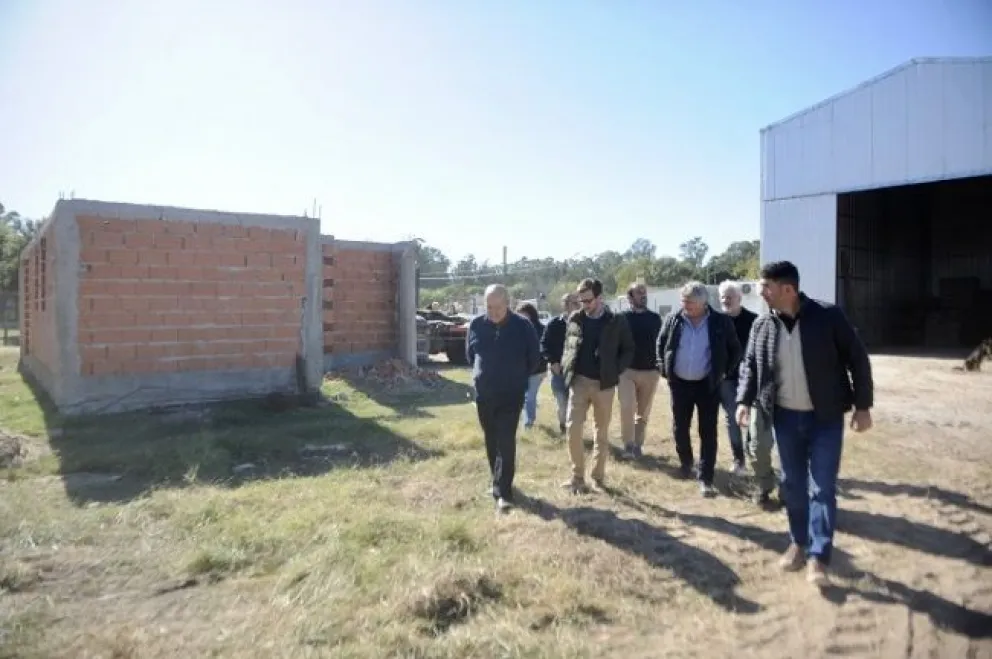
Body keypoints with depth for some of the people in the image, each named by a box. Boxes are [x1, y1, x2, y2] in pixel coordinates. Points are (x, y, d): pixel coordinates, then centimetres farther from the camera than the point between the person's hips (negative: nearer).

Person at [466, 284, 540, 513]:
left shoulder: (522, 326, -10)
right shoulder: (476, 325, -3)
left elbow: (533, 357, 2)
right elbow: (470, 354, 14)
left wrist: (518, 378, 6)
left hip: (512, 395, -3)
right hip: (483, 394, 3)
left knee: (506, 442, -7)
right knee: (491, 441, 13)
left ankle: (503, 492, -3)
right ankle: (499, 482, 30)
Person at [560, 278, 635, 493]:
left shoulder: (617, 321, -4)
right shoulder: (574, 319, 3)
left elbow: (628, 350, 3)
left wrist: (615, 371, -8)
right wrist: (566, 369, 2)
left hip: (604, 384, -1)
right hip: (579, 381, 1)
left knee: (602, 432, 9)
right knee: (573, 427, -6)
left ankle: (597, 475, 22)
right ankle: (577, 475, 7)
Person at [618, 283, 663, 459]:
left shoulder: (655, 318, 7)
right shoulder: (622, 318, 0)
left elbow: (660, 343, 12)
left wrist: (660, 366, 6)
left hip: (650, 372, 3)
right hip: (627, 370, -2)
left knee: (643, 412, 9)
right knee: (627, 407, -16)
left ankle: (638, 444, 21)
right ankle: (628, 444, -2)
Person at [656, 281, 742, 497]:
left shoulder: (721, 322, -9)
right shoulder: (673, 320, -4)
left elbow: (735, 350, 4)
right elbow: (661, 344, 12)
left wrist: (724, 372, 0)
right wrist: (664, 369, 5)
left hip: (708, 385, -2)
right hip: (679, 384, 2)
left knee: (708, 432, 0)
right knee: (679, 428, 13)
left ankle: (705, 479, 7)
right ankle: (685, 462, 38)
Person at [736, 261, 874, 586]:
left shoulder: (828, 317, -13)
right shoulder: (762, 325, -2)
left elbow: (857, 359, -7)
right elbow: (750, 365, 7)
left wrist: (863, 406, -8)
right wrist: (744, 401, -7)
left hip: (826, 417, -3)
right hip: (785, 417, 4)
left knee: (822, 488, 0)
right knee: (792, 484, 13)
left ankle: (818, 556, 8)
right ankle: (799, 543, 29)